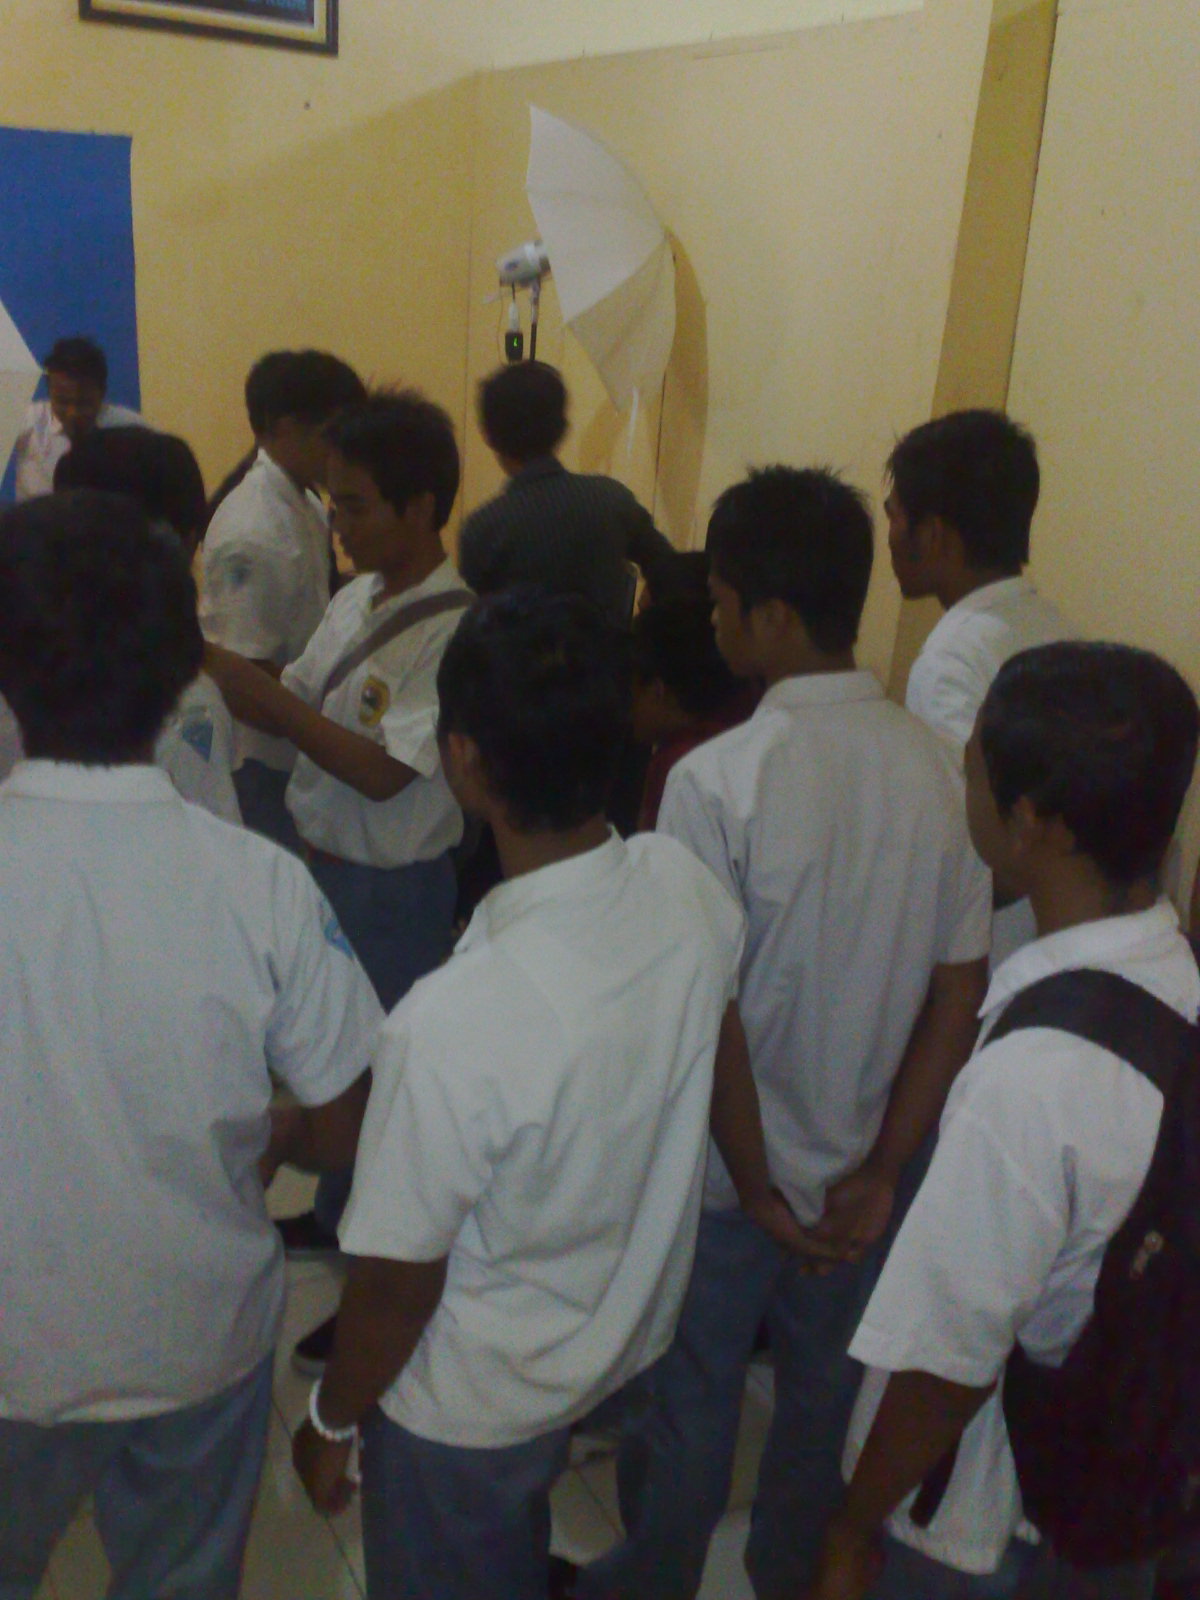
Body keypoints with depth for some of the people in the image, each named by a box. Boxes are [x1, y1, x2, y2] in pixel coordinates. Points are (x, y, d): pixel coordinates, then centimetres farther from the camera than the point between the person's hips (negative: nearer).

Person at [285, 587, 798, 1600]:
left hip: (471, 1405, -5)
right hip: (630, 1333, 5)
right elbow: (722, 1048, 1)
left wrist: (331, 1422, -4)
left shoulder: (454, 1022, -40)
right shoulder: (688, 888, -20)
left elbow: (398, 1281, -24)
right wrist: (759, 1190, 20)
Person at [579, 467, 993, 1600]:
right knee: (826, 1398, 24)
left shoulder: (718, 779, -25)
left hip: (724, 1170, -4)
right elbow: (959, 993, -6)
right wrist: (882, 1170, 1)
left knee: (691, 1401, 18)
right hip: (855, 1166, 4)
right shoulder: (936, 769, -10)